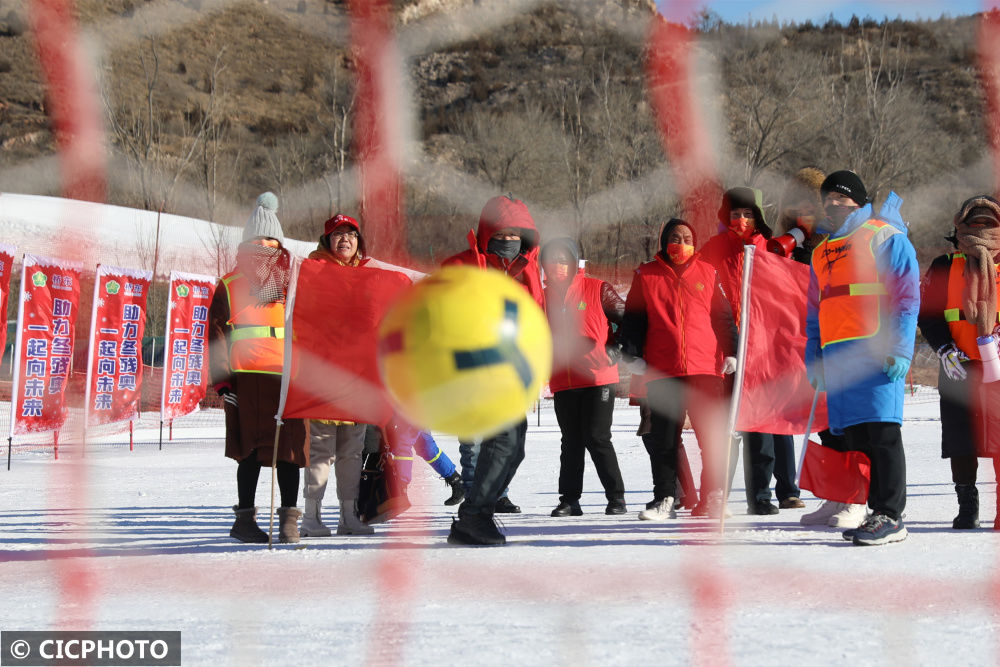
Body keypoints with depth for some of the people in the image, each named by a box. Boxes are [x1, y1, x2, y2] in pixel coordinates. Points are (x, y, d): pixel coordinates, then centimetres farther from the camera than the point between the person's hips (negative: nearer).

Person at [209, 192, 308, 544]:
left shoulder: (294, 282, 14)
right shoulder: (231, 285, 9)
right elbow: (216, 332, 7)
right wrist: (222, 379, -1)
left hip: (289, 376, 1)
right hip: (247, 376, -1)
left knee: (290, 447, -1)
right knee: (251, 450, -1)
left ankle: (289, 519, 7)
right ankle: (245, 518, 9)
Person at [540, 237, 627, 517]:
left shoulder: (597, 290, -2)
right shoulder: (545, 296, 11)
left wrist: (614, 350, -8)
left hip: (598, 378, -4)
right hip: (562, 383, 4)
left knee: (597, 438, -7)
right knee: (571, 442, 8)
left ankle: (616, 498, 2)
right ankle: (569, 501, 13)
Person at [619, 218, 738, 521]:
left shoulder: (707, 273, 11)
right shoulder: (646, 275, 9)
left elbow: (724, 317, 14)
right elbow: (633, 317, 11)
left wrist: (730, 353, 7)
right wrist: (633, 353, 1)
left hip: (706, 368, 0)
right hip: (662, 370, 0)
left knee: (712, 435, -2)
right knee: (663, 438, 4)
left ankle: (714, 496, 9)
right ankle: (664, 500, 10)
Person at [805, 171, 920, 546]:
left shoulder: (885, 237, 3)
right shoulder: (821, 252, 24)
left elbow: (907, 296, -4)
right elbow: (815, 310, 26)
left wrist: (899, 348, -14)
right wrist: (813, 358, 17)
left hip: (876, 351, -7)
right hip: (837, 356, 7)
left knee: (882, 433, -10)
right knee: (855, 437, 5)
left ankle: (891, 518, -9)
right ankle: (875, 512, 11)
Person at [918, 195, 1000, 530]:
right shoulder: (944, 267, 9)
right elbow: (927, 314, 6)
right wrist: (946, 350, -9)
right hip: (959, 366, 1)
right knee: (961, 438, 3)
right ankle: (967, 504, 14)